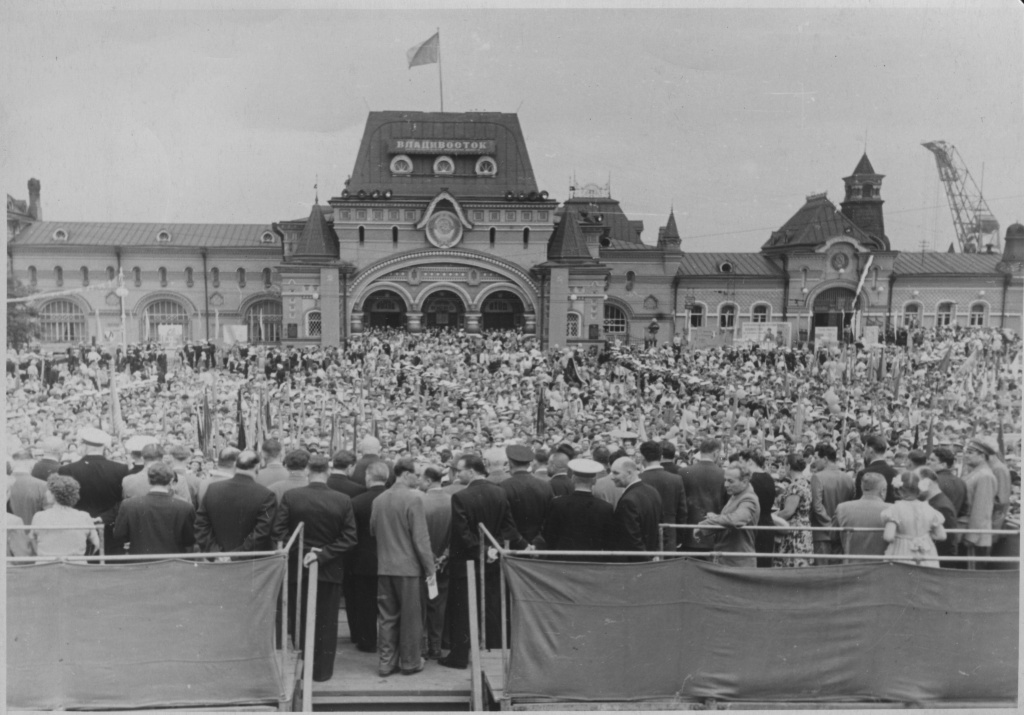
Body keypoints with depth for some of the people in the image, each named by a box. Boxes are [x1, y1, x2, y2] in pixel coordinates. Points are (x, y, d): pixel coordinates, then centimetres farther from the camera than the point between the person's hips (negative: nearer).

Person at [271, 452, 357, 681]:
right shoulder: (343, 501, -11)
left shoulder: (290, 496, -10)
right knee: (326, 623, 12)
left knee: (300, 620, 15)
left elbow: (278, 530, -11)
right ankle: (322, 671, 19)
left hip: (298, 567, 1)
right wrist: (323, 554, -10)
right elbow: (349, 538, -12)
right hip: (330, 570, 0)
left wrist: (300, 550, -6)